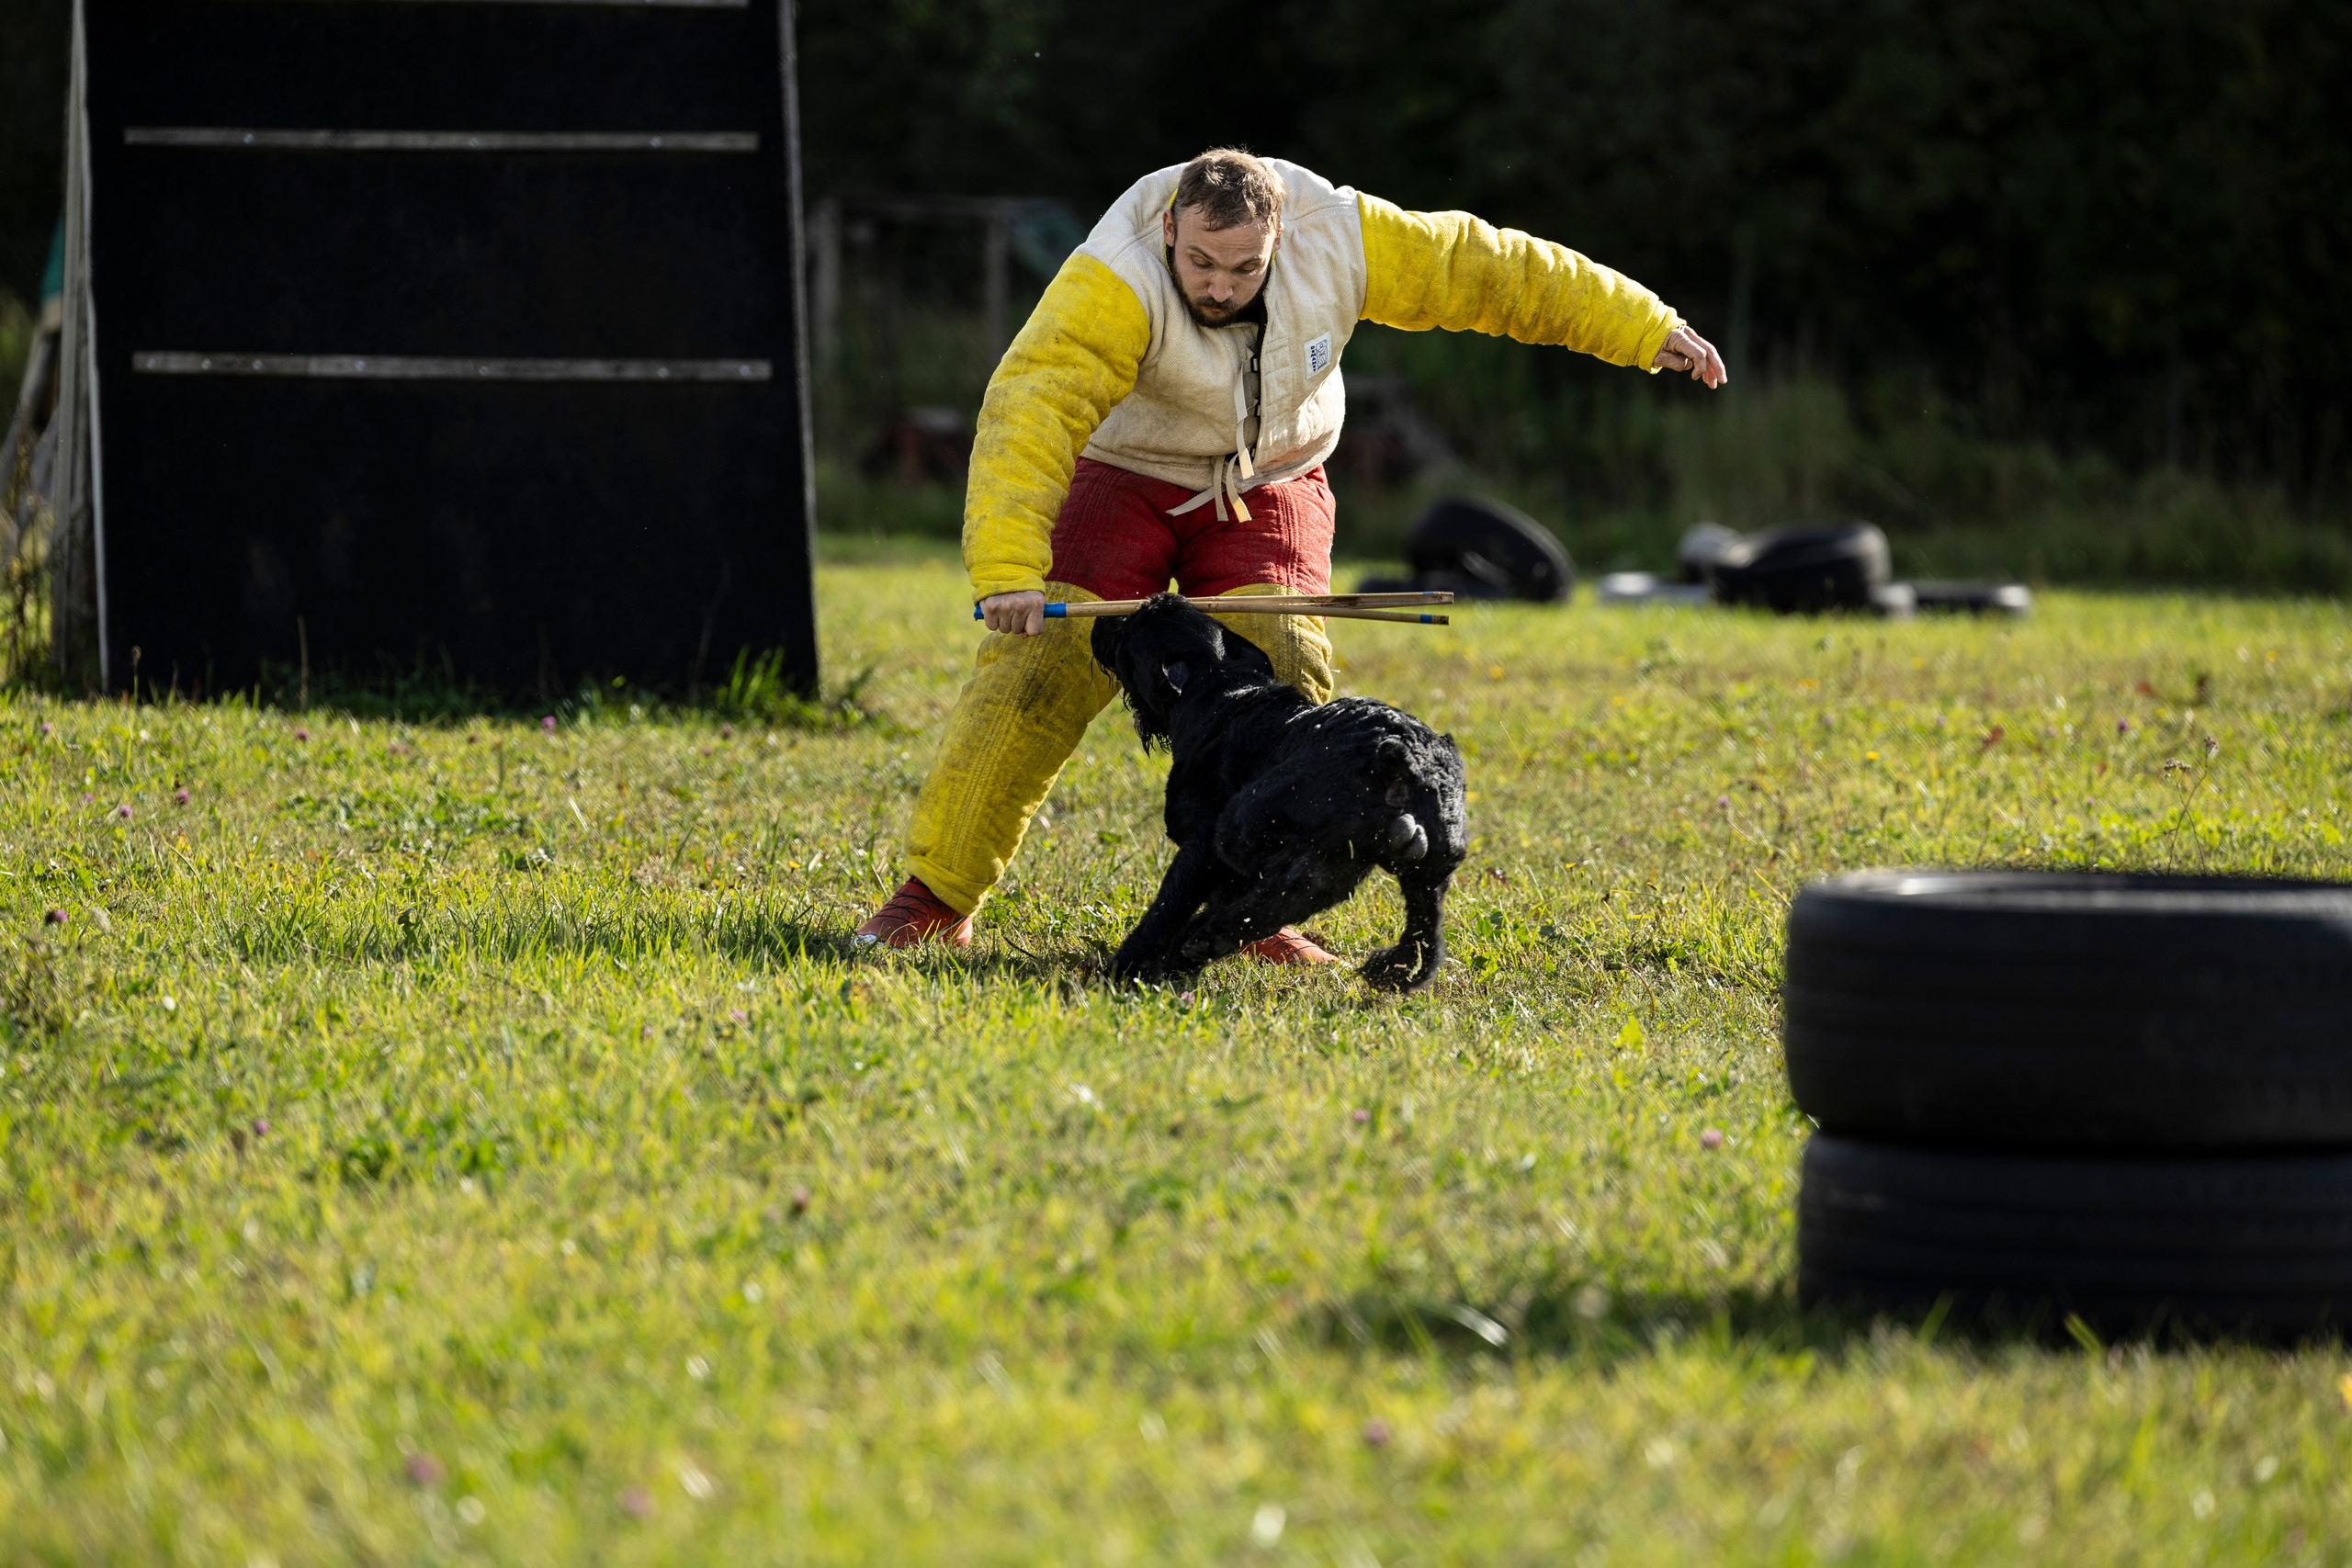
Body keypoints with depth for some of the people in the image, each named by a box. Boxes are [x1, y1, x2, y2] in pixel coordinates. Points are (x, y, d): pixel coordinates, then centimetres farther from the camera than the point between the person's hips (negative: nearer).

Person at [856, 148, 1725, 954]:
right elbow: (1031, 413, -44)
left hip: (1269, 489, 3)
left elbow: (1489, 270, -11)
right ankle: (935, 898, -4)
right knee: (1040, 671, -13)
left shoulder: (1337, 240, -21)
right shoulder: (1115, 282, -33)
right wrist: (1006, 570, -56)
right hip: (1123, 480, -3)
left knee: (1283, 684, -14)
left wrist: (1644, 329, -6)